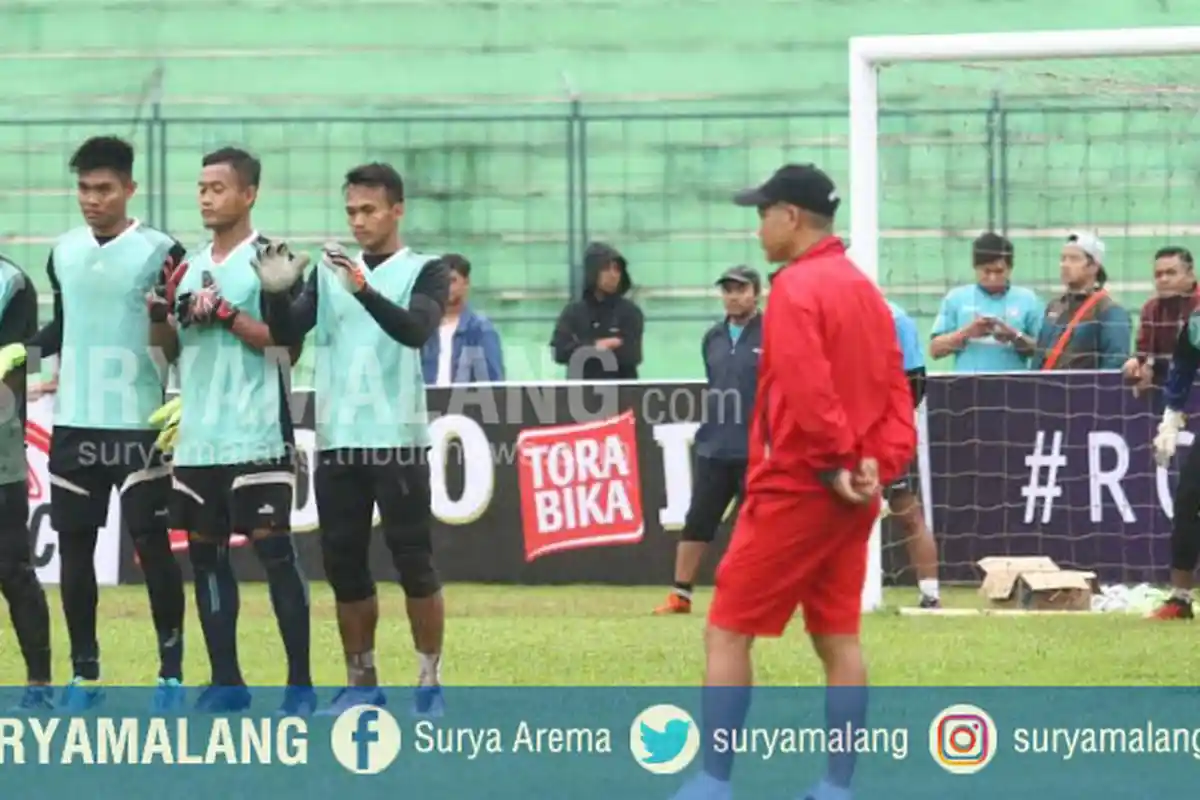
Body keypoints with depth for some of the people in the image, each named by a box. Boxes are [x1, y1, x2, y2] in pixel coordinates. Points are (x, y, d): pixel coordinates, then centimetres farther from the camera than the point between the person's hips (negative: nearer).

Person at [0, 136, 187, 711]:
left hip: (139, 424, -5)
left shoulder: (160, 252, -7)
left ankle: (171, 669, 6)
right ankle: (84, 673, 12)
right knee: (74, 546, 5)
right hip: (74, 421, 5)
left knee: (151, 542, -3)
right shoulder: (63, 252, 9)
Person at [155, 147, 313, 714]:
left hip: (257, 437, -7)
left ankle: (300, 682, -3)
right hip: (197, 437, 7)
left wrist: (224, 312, -16)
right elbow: (170, 350, 19)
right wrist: (164, 309, 0)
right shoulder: (190, 268, 15)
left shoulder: (271, 262, -5)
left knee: (274, 549, -6)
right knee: (205, 550, 7)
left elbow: (286, 345, -10)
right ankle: (225, 681, 12)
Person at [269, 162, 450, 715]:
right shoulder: (329, 272, 13)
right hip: (338, 441, 4)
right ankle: (361, 684, 14)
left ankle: (430, 684, 3)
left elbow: (417, 330, -18)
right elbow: (287, 332, 4)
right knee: (344, 565, 6)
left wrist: (364, 290, -32)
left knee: (414, 562, -4)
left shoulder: (425, 272, 0)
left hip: (397, 440, -4)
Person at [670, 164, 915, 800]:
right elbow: (895, 393, 10)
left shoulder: (797, 288, -12)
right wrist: (880, 463, -1)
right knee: (838, 639, 9)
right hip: (852, 496, 8)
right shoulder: (864, 290, 14)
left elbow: (806, 388, -24)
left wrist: (834, 461, -18)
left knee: (728, 632, -2)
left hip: (794, 489, -8)